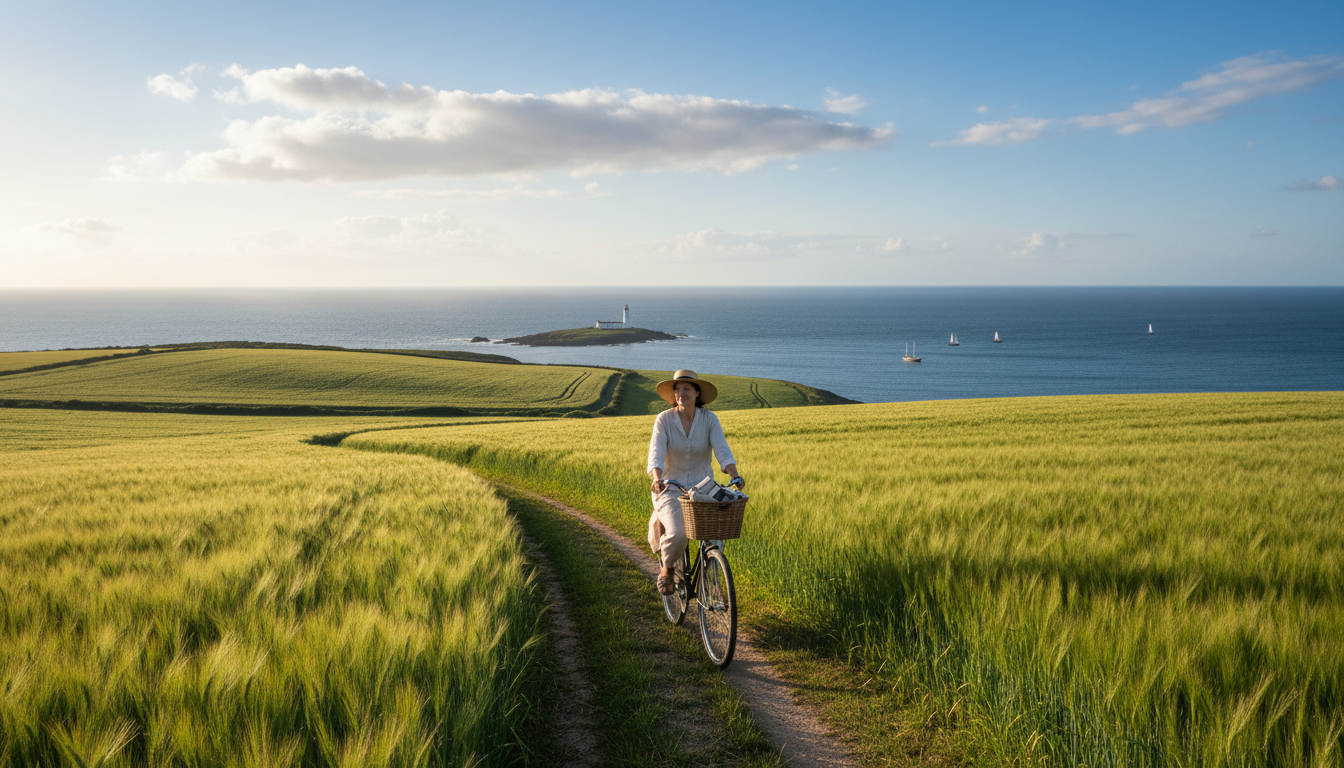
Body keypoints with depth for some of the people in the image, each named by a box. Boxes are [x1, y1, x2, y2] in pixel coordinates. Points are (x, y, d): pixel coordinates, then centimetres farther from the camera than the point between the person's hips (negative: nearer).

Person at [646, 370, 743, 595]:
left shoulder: (709, 419, -3)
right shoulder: (664, 419, -6)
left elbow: (722, 449, -14)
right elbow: (656, 452, -17)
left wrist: (735, 475, -32)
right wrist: (657, 478, -37)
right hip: (671, 489, -2)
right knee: (677, 533, -27)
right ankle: (667, 569, 5)